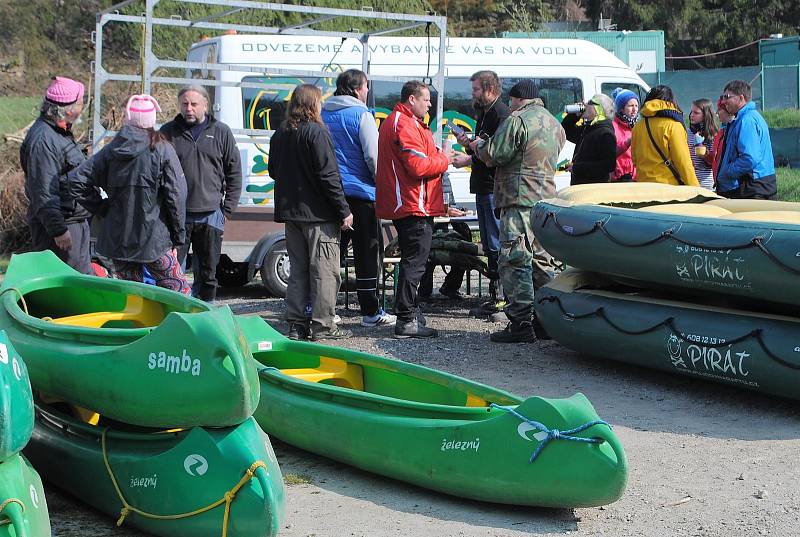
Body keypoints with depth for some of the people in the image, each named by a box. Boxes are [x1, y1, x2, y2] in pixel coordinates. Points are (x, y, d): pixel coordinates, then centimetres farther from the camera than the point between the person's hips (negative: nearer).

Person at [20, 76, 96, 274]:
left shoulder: (62, 131, 12)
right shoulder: (42, 140, -22)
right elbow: (43, 193, -25)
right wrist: (58, 230, -26)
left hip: (76, 220, 10)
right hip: (59, 224, -10)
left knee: (84, 276, 17)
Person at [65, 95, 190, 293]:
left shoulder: (111, 149, 3)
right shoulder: (162, 150, -7)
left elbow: (75, 179, 0)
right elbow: (176, 196, -9)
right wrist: (178, 236, -1)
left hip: (116, 238, 4)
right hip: (153, 238, -4)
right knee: (178, 290, 4)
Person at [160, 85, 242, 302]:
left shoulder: (221, 132, 5)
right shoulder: (168, 132, 4)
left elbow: (234, 173, 8)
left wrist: (227, 208, 1)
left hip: (210, 214, 1)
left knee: (208, 272, 9)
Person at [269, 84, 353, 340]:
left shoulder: (279, 134, 9)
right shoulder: (316, 132, -13)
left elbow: (274, 171, 17)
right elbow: (328, 175, -16)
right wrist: (344, 210, -13)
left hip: (290, 212, 7)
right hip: (318, 213, -7)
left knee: (298, 268, 13)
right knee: (324, 270, -1)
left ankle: (296, 324, 13)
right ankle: (322, 325, 1)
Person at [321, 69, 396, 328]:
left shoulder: (323, 114, 10)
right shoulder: (361, 115, -10)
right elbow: (373, 156, -13)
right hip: (360, 191, -6)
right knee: (367, 253, 0)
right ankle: (370, 312, 4)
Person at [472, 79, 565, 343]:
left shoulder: (517, 120, -9)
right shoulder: (555, 124, 19)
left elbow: (495, 155, -12)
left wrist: (479, 145, 10)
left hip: (520, 200, -9)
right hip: (547, 198, 9)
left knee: (515, 261, -8)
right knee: (542, 261, 14)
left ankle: (521, 321, -12)